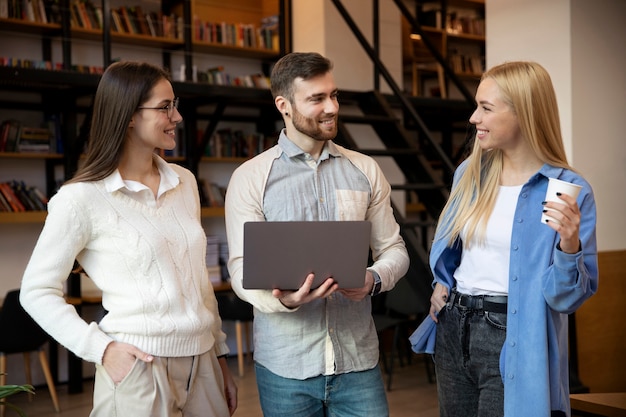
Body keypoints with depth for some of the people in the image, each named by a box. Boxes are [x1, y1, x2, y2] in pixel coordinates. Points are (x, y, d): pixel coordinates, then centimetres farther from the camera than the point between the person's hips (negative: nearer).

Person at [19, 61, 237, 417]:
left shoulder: (185, 181, 7)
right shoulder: (82, 197, -11)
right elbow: (37, 291, -5)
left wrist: (220, 353, 13)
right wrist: (101, 349, -14)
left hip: (201, 358, 6)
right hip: (138, 363, -5)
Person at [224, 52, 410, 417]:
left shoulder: (365, 171, 5)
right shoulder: (250, 178, -3)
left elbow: (394, 249, 8)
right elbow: (242, 268, -7)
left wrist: (374, 279, -14)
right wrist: (284, 299, -27)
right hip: (285, 363, -2)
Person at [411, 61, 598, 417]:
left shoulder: (569, 190, -12)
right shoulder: (470, 173, 4)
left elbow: (567, 298, -13)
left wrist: (569, 246, -29)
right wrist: (441, 285, 7)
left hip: (514, 344, -5)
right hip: (453, 330, 6)